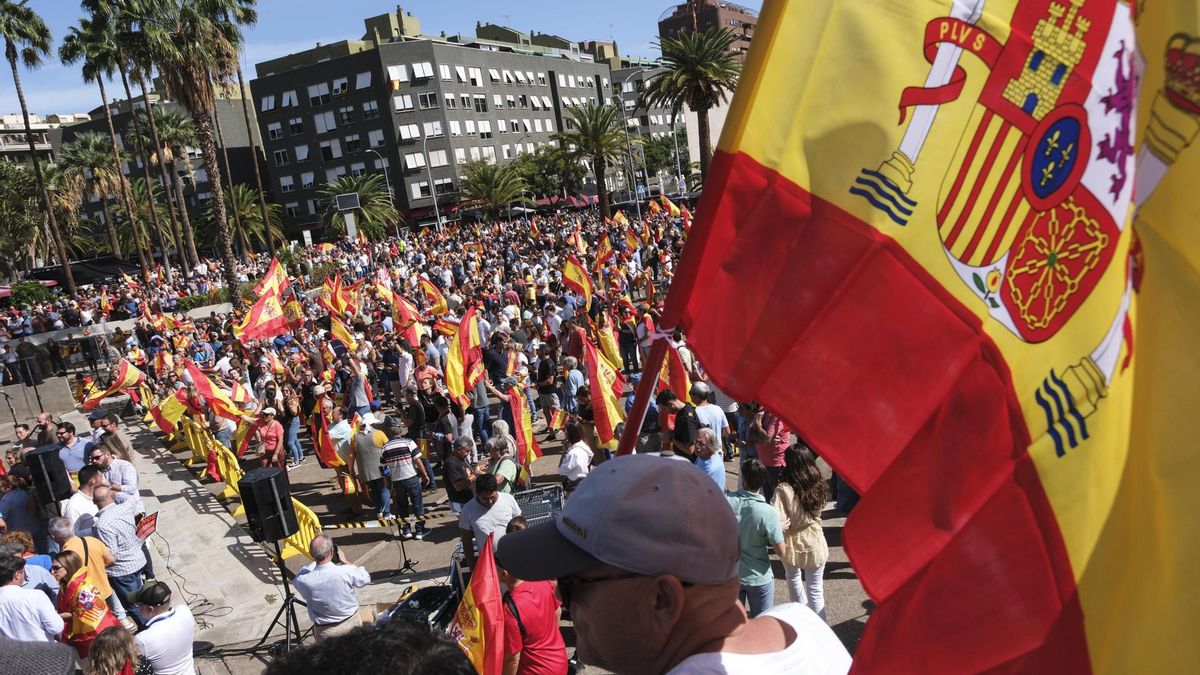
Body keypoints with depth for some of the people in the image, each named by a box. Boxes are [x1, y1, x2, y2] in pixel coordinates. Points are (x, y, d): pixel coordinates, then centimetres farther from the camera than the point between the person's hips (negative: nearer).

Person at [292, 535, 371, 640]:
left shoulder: (304, 581, -22)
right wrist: (345, 562, 7)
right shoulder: (347, 571, -24)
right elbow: (366, 578, -1)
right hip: (352, 623, 0)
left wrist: (315, 561, 6)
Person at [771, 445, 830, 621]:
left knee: (793, 577, 30)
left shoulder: (784, 490, -26)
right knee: (815, 590, 11)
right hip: (815, 543, 1)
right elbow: (818, 511, 3)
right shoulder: (819, 486, -12)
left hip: (792, 543, -1)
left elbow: (777, 521, -31)